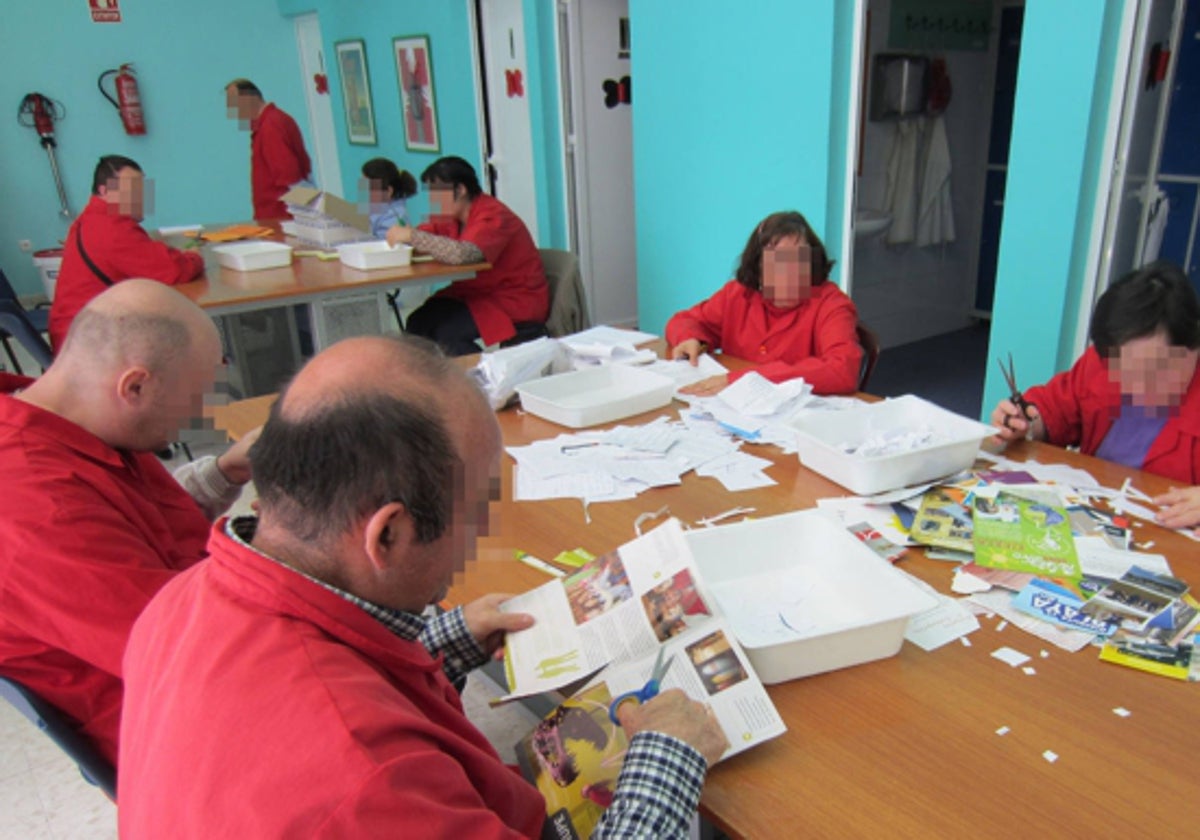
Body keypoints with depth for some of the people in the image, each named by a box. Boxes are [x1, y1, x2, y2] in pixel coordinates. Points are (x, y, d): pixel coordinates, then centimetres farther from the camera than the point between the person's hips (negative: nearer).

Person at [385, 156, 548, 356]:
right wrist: (401, 236, -14)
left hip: (516, 303, -8)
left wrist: (412, 236, -28)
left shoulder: (492, 217, -20)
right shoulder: (453, 217, 7)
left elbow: (461, 254, -36)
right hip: (479, 294, 8)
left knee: (444, 329, -26)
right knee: (418, 322, -12)